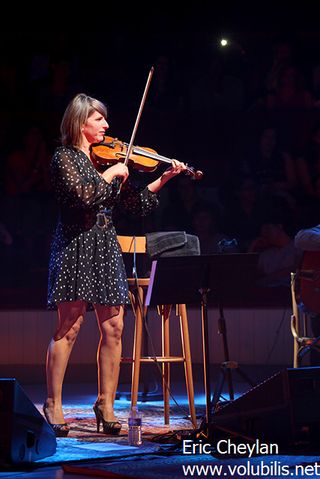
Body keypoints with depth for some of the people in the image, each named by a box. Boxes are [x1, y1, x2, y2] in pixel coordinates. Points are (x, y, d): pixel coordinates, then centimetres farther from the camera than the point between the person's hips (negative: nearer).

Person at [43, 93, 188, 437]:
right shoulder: (64, 157, -3)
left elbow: (136, 203, 15)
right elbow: (83, 195, -19)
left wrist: (164, 179, 6)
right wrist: (110, 174, -9)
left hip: (106, 247, 6)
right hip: (76, 245, -6)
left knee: (113, 327, 1)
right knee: (68, 328, -8)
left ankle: (106, 405, 9)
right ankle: (53, 406, 0)